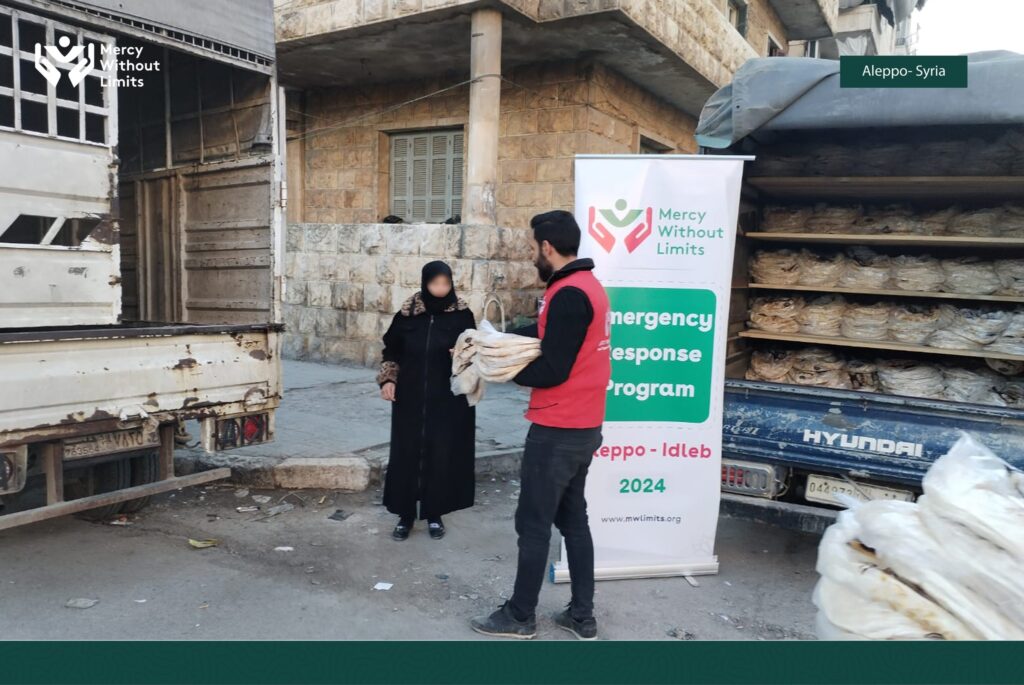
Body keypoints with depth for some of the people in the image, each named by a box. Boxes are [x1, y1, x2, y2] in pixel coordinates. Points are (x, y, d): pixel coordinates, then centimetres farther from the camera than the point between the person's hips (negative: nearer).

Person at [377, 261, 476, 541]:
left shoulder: (461, 314, -6)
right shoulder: (407, 314, -3)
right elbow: (391, 350, 8)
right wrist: (387, 379, -4)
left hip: (448, 400, -1)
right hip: (410, 398, 1)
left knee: (441, 455, 4)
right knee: (406, 453, 5)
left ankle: (434, 514, 21)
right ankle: (405, 515, 20)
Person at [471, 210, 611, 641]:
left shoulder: (568, 295, -21)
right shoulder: (587, 285, 10)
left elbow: (551, 372, -23)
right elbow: (549, 335, 16)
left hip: (557, 431, -9)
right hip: (583, 427, 9)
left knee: (533, 524, 5)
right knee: (573, 520, 16)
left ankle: (520, 617, 20)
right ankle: (582, 616, 26)